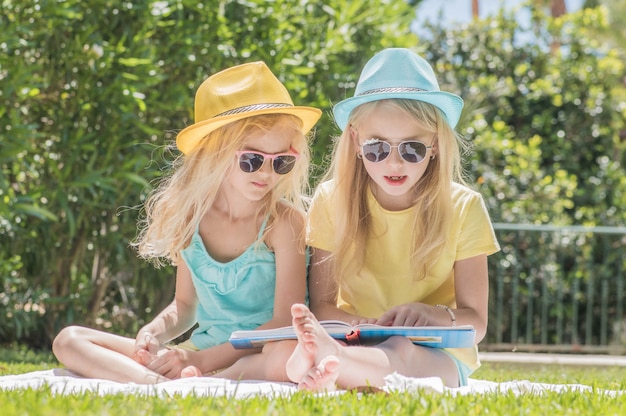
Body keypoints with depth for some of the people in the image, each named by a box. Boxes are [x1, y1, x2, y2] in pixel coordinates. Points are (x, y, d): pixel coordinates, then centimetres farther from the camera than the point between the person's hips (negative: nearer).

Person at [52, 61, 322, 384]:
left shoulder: (284, 221, -11)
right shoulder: (190, 217, 3)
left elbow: (285, 322, -16)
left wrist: (202, 360, -23)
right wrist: (153, 334, -7)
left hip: (259, 357, -6)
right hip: (200, 351, 6)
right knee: (69, 340, -4)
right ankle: (158, 384, -31)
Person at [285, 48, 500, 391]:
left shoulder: (462, 209, 0)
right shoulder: (333, 200, 3)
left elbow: (475, 322, 1)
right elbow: (321, 306, 1)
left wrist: (436, 316, -24)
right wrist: (365, 324, -22)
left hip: (438, 358, -1)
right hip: (360, 345, 2)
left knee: (401, 352, -40)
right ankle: (324, 374, -69)